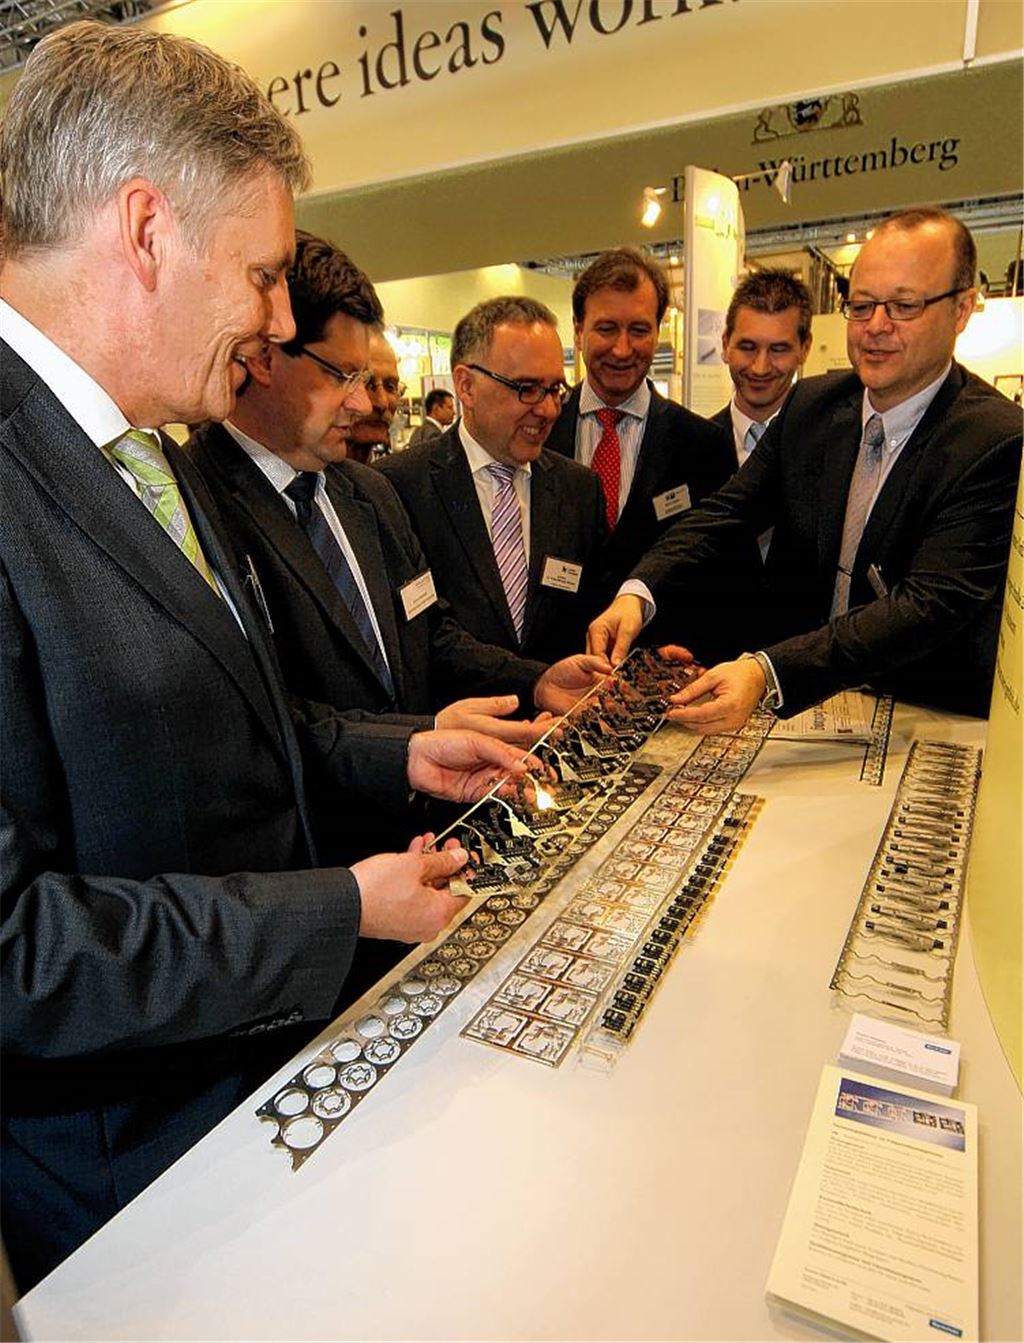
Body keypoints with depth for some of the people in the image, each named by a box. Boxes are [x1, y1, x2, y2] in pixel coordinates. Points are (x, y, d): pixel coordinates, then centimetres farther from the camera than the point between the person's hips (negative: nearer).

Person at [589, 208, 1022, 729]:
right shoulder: (810, 404, 3)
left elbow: (933, 602, -25)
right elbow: (727, 510, -2)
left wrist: (767, 673, -38)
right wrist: (639, 592, -22)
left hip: (929, 722, -4)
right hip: (799, 706, 4)